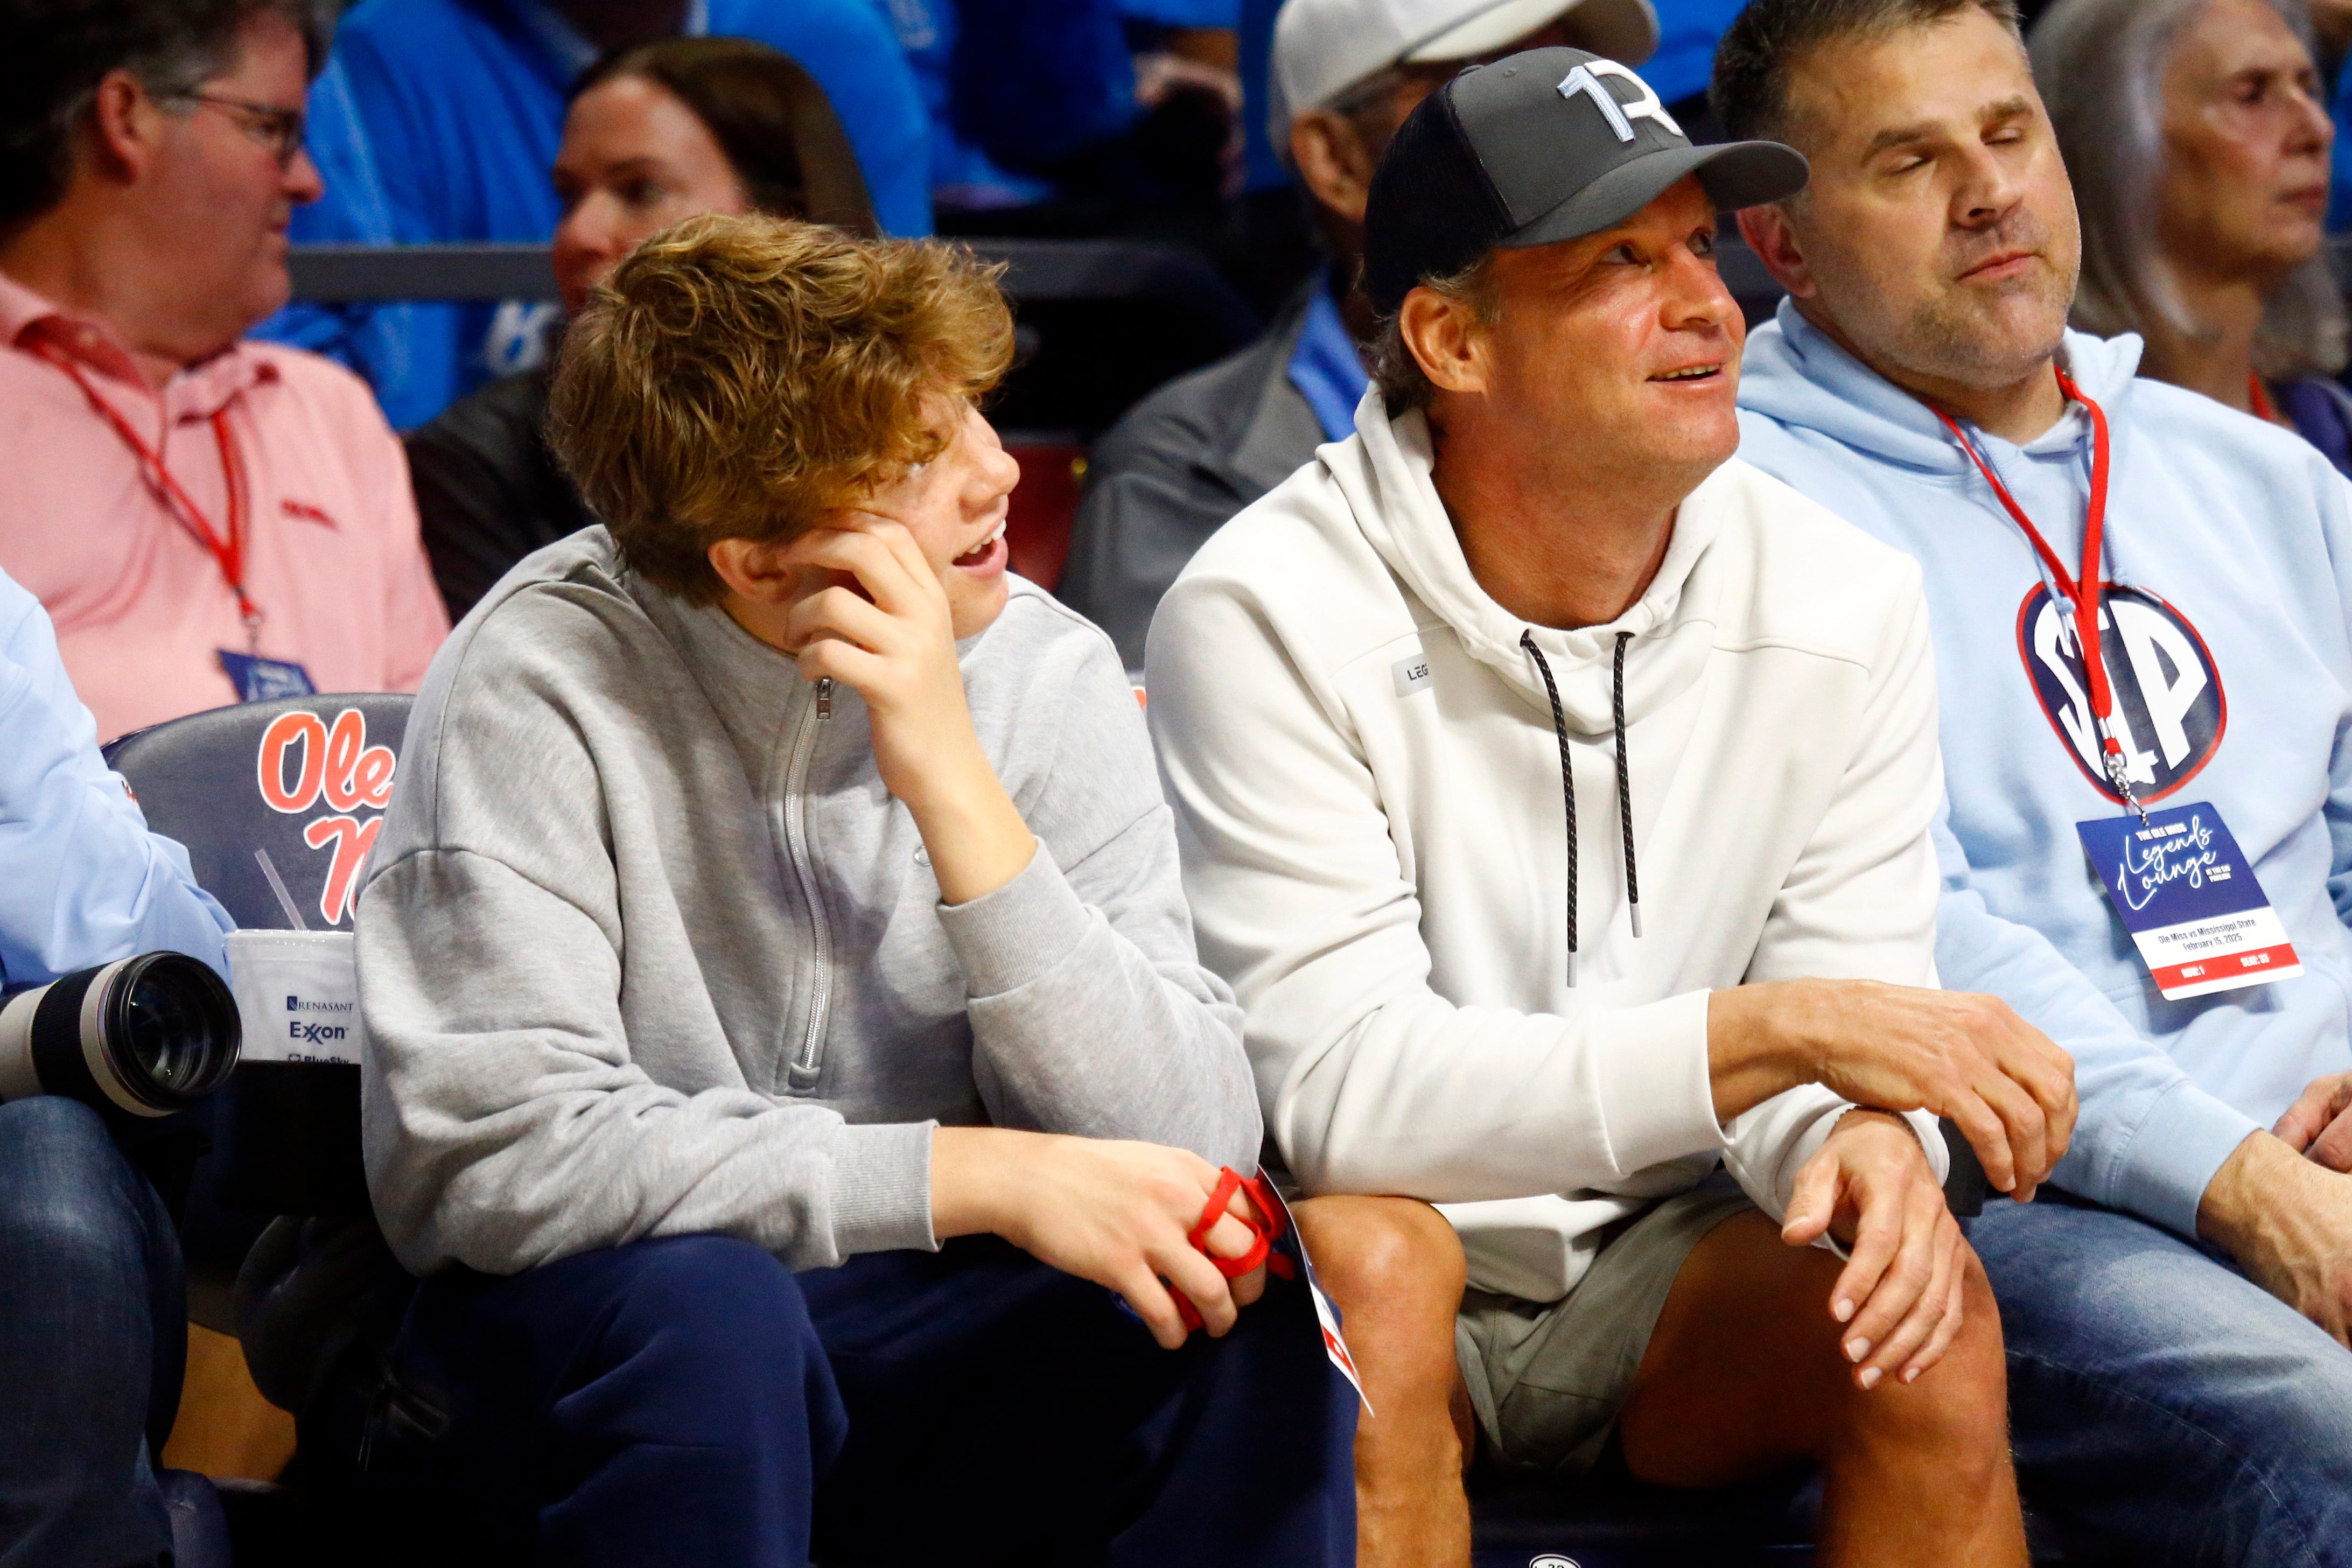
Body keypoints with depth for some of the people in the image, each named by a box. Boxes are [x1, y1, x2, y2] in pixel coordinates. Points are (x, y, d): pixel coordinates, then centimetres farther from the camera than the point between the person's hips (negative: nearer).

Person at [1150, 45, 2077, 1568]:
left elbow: (1849, 1026, -2)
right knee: (1364, 1256, -35)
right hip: (1372, 1273, -3)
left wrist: (1867, 1139, -29)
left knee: (1933, 1309, -26)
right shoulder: (1267, 619, -17)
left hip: (1654, 1269, 3)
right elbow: (1340, 1091, -24)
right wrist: (1773, 1029, -32)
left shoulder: (1844, 601, -4)